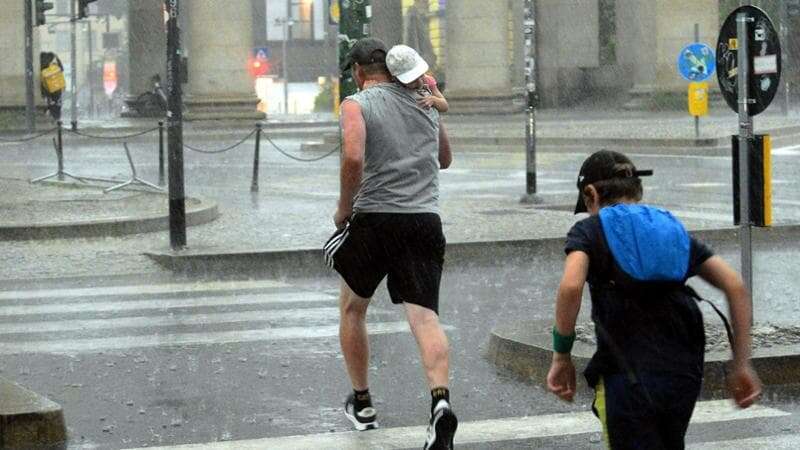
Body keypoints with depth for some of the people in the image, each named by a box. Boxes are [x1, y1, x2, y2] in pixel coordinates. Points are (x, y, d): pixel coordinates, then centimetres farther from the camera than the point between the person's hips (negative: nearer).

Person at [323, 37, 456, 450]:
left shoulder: (357, 104, -2)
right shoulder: (426, 103, 15)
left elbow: (353, 157, -20)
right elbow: (444, 159, 30)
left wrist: (344, 207, -7)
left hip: (374, 218, -3)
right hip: (425, 220, 3)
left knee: (352, 307, 20)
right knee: (425, 315, -7)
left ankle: (361, 403, 28)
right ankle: (440, 400, -31)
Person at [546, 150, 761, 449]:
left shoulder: (590, 230, 4)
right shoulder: (673, 230, 17)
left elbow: (570, 286, -17)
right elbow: (736, 286, 8)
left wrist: (561, 356, -7)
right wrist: (741, 364, 10)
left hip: (628, 376, -5)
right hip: (684, 374, 5)